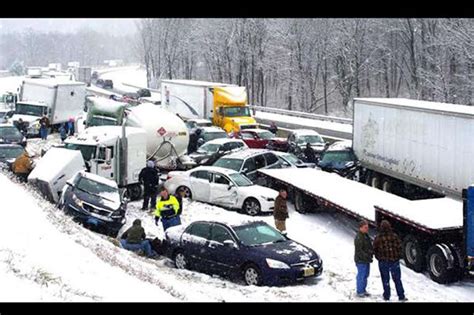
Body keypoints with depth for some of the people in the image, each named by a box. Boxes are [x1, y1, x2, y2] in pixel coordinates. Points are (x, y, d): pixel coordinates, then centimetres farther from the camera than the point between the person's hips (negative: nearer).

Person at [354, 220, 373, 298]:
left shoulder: (366, 236, 12)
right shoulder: (358, 237, -20)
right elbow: (359, 250, -23)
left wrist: (372, 252, 6)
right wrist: (367, 256, -24)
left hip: (366, 260, 10)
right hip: (361, 260, -10)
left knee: (366, 275, 18)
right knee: (361, 276, -2)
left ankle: (363, 289, 30)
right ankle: (359, 291, 8)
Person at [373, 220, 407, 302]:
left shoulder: (378, 237, -8)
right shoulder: (394, 236, -9)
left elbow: (375, 249, -1)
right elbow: (399, 247, -3)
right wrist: (398, 256, 13)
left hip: (383, 261, 0)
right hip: (394, 261, 0)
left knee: (385, 279, 10)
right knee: (397, 279, 9)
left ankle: (386, 296, 12)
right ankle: (401, 296, 10)